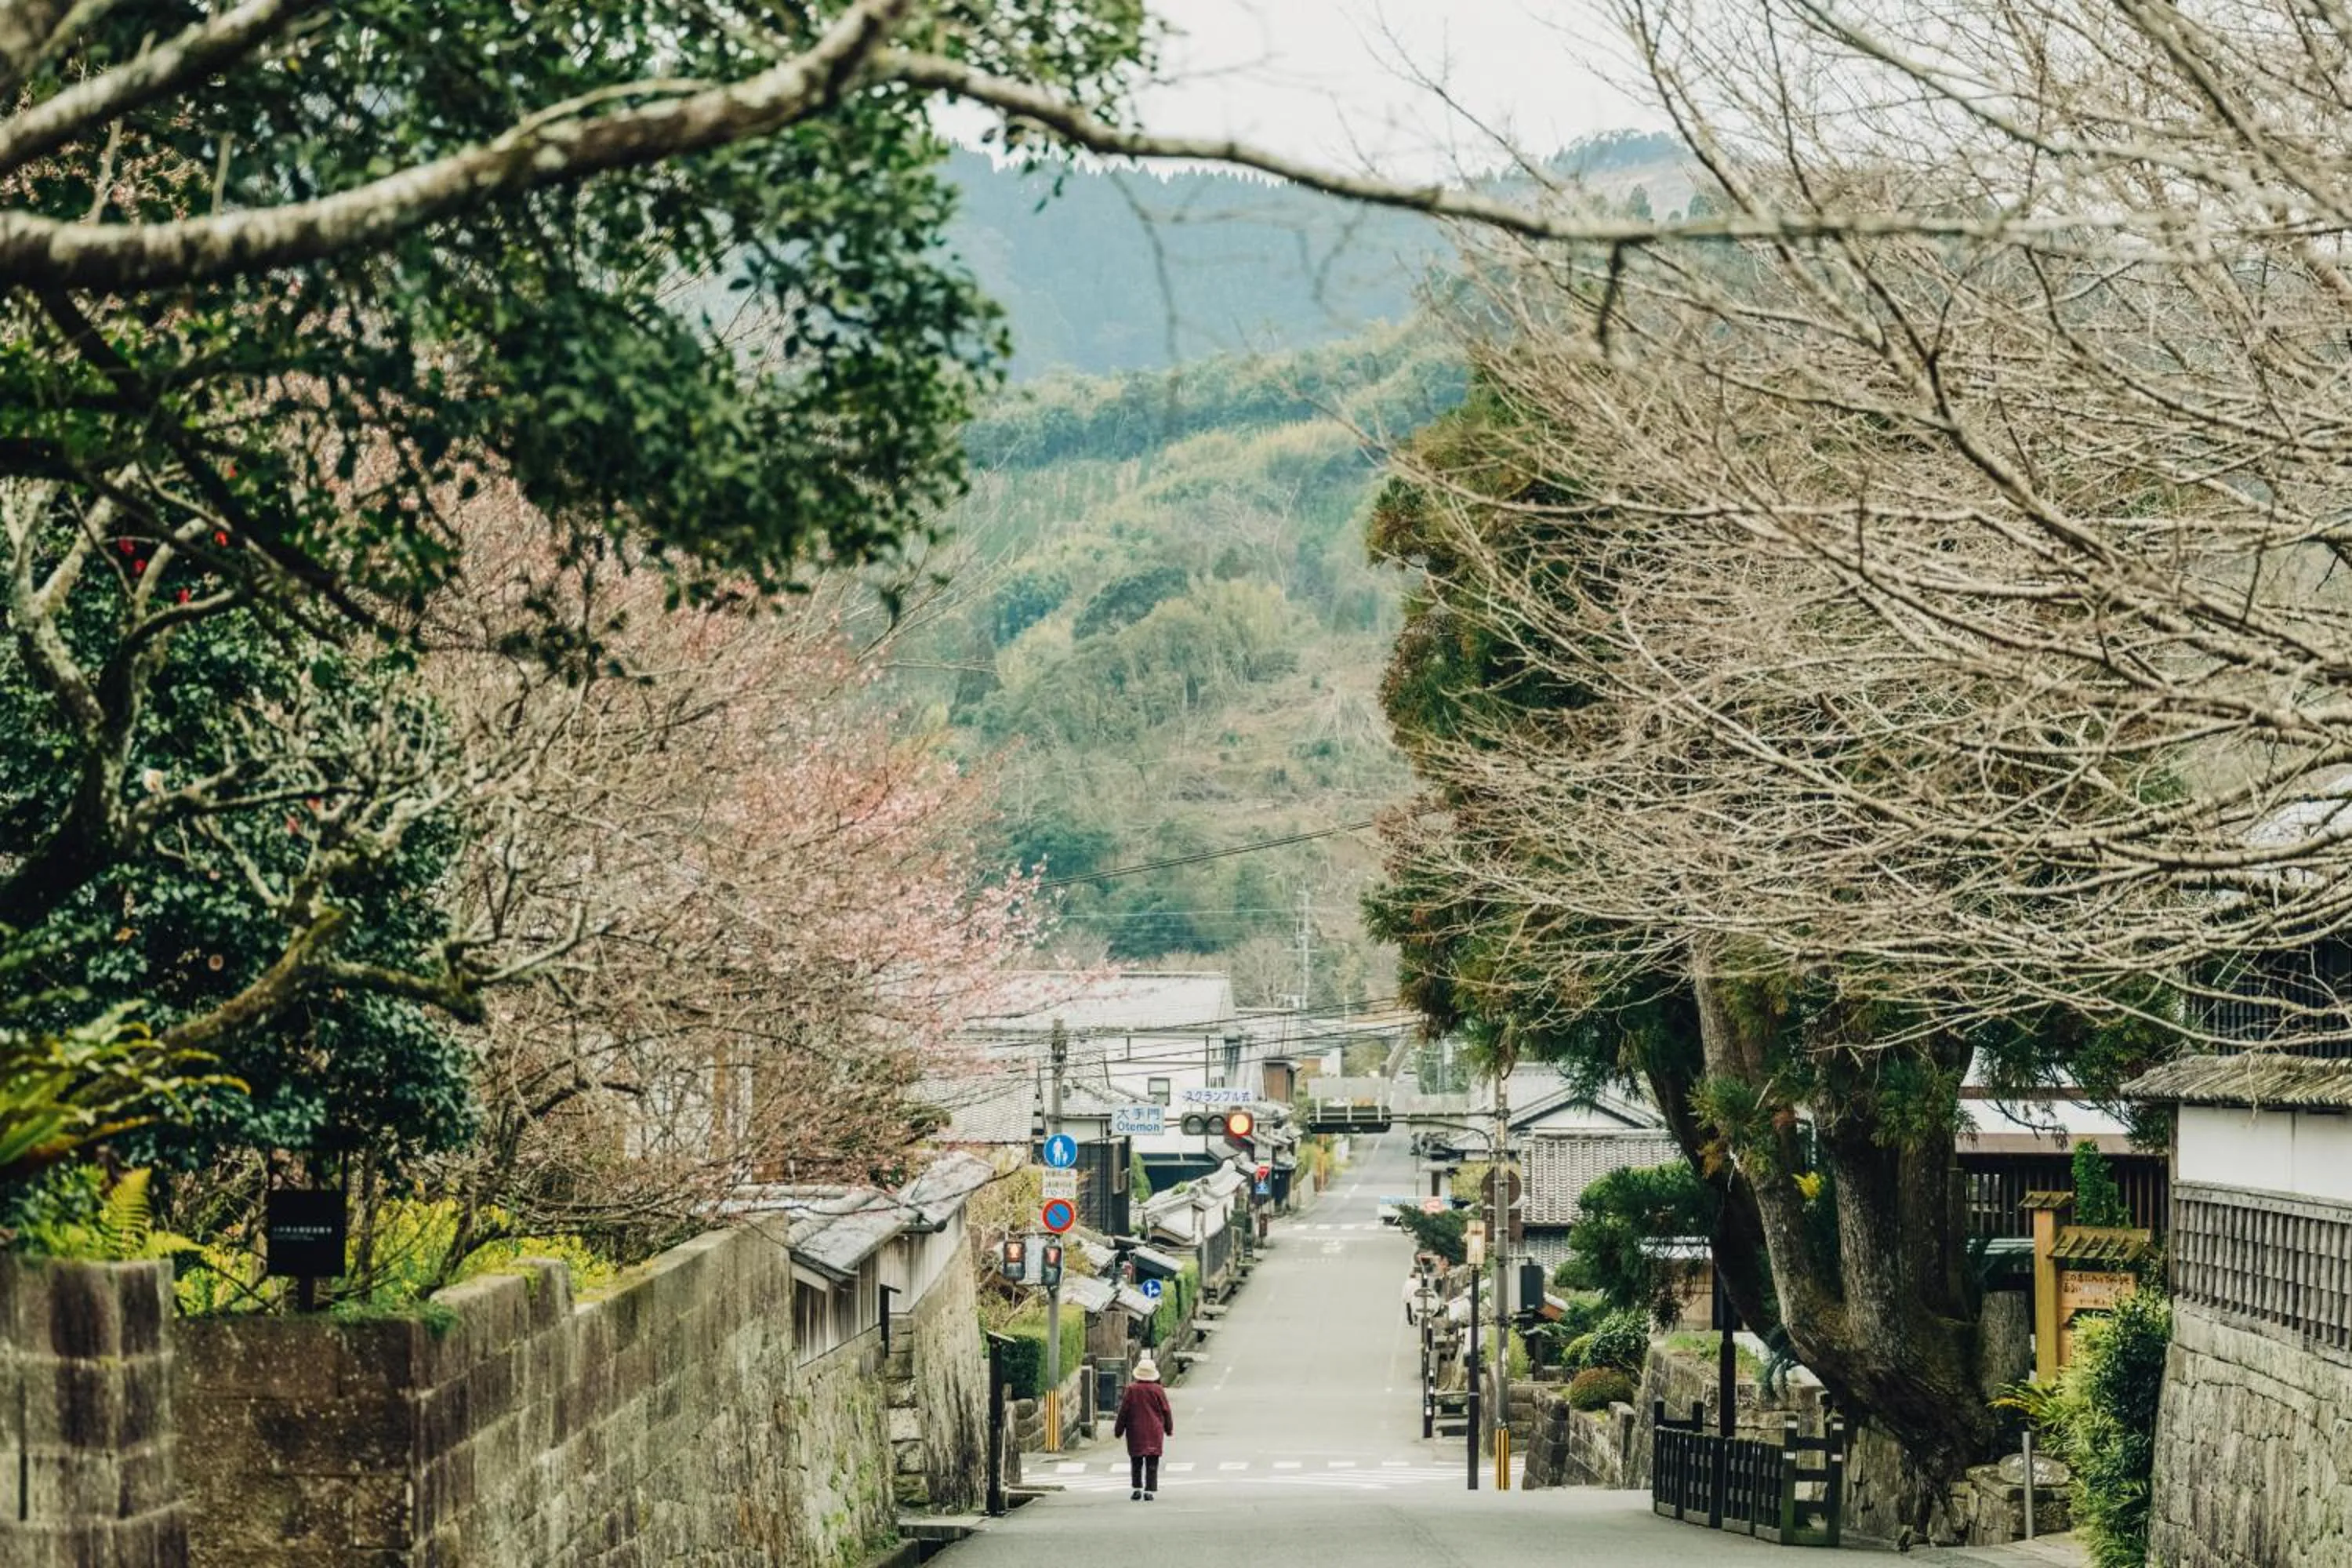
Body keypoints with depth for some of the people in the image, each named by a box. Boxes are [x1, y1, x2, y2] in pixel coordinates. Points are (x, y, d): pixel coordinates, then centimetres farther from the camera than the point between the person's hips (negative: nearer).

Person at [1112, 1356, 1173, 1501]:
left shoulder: (1131, 1390, -6)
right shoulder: (1158, 1390, -4)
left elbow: (1123, 1411, -2)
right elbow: (1166, 1411, 3)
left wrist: (1118, 1430, 8)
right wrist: (1169, 1429, 17)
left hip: (1136, 1432, 0)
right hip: (1154, 1432, 0)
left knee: (1136, 1462, 10)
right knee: (1152, 1463, 3)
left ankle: (1136, 1489, 5)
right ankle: (1149, 1491, -2)